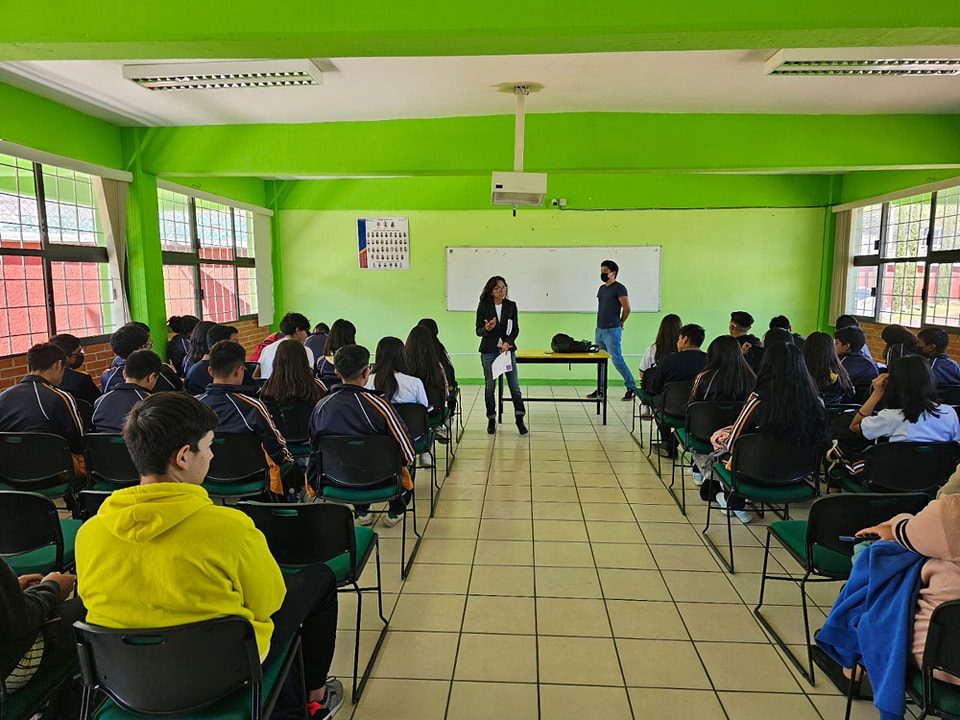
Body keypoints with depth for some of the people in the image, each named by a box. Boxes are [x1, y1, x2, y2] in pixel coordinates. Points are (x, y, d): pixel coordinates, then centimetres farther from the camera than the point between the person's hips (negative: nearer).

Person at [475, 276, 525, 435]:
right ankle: (491, 420, 17)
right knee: (490, 386, 5)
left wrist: (508, 342, -12)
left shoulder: (511, 306, 3)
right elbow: (478, 331, -1)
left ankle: (519, 418, 9)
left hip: (507, 349, 1)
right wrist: (487, 329, -23)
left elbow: (516, 329, 4)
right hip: (489, 350, -1)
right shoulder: (483, 306, -2)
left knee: (514, 385, -1)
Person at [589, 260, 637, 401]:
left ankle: (631, 388, 3)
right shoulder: (602, 288, 15)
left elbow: (627, 309, -10)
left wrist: (620, 323, 1)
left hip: (612, 331, -8)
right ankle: (600, 389, 18)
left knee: (617, 360, -8)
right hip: (599, 330, 8)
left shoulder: (619, 288, -9)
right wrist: (600, 323, 15)